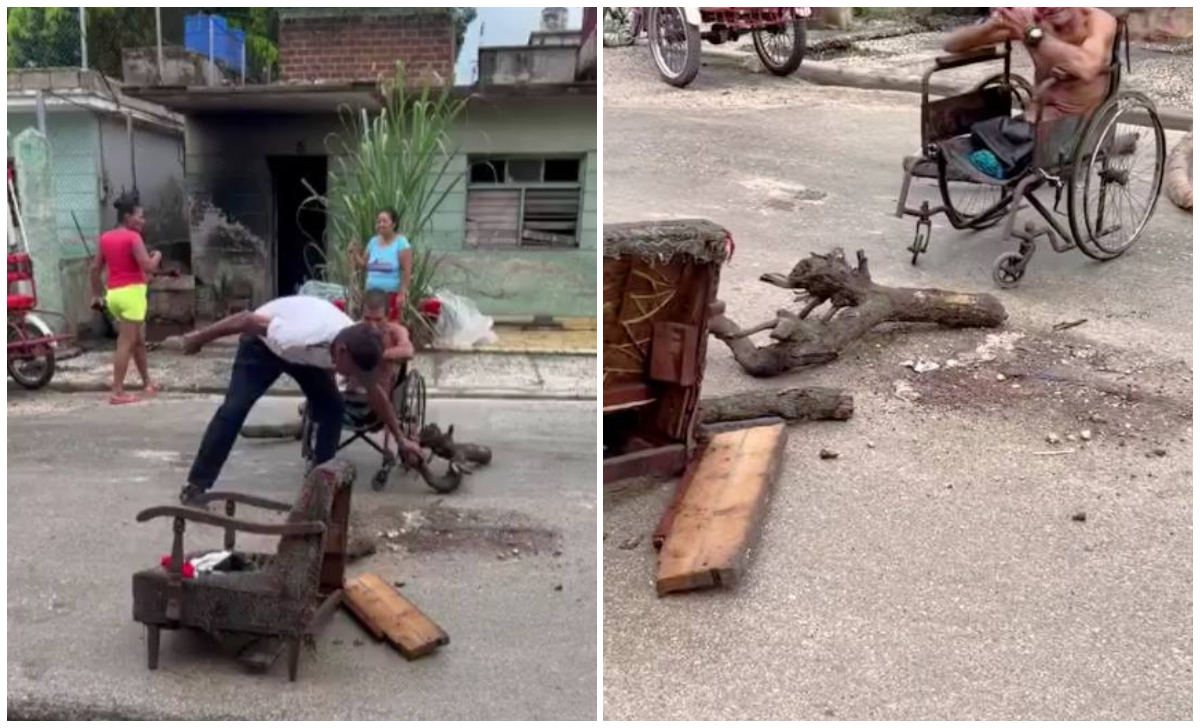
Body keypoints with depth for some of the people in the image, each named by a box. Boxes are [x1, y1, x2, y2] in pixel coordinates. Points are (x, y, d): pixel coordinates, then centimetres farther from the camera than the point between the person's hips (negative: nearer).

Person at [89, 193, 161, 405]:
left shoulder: (105, 238, 12)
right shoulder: (133, 237, -11)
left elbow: (95, 268, 13)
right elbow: (148, 267, -16)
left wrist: (97, 295, 19)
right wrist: (157, 255, 4)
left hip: (114, 293, 8)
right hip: (131, 292, -8)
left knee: (139, 340, 19)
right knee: (125, 344, -5)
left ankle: (147, 383, 28)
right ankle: (117, 392, -5)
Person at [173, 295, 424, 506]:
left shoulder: (357, 350, -28)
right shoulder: (300, 336, -47)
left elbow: (375, 394, -10)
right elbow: (248, 319, -32)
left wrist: (401, 439, -6)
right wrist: (199, 338, -18)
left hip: (308, 354, 5)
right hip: (264, 343, -5)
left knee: (332, 406, -8)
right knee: (234, 408, -14)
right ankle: (196, 485, -4)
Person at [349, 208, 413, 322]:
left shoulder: (401, 242, -5)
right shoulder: (373, 242, 12)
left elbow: (407, 271, -10)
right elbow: (363, 265, 16)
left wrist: (402, 293, -17)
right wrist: (354, 252, 0)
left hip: (393, 294, -6)